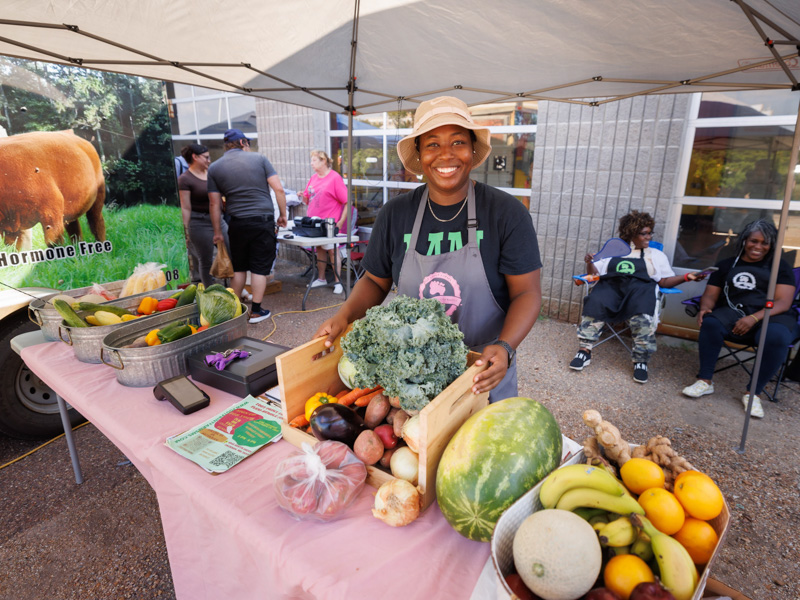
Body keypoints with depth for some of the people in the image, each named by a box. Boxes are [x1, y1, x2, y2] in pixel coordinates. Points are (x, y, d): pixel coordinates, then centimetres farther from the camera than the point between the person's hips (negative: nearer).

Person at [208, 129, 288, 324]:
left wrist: (218, 231, 11)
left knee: (239, 267, 16)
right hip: (263, 221, -2)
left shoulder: (214, 168, 7)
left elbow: (214, 203, 6)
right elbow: (278, 189, -4)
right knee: (260, 267, 4)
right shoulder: (259, 159, 2)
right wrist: (283, 215, 5)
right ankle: (256, 311, 8)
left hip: (237, 224, 2)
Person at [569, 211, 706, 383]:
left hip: (641, 287, 0)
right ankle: (585, 351, -30)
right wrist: (589, 263, -2)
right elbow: (594, 273, 19)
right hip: (611, 285, 0)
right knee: (594, 304, -34)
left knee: (643, 318, -35)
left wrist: (687, 277, 1)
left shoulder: (656, 255, 29)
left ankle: (640, 361, -24)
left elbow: (665, 281, 17)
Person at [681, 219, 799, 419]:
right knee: (710, 322, -32)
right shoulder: (726, 265, 16)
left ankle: (753, 393, -21)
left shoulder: (780, 267, 10)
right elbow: (710, 295, 11)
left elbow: (783, 302, -3)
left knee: (776, 337, -36)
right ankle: (705, 381, -23)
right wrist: (705, 309, -15)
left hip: (772, 317, -1)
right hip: (734, 313, 1)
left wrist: (754, 318, -23)